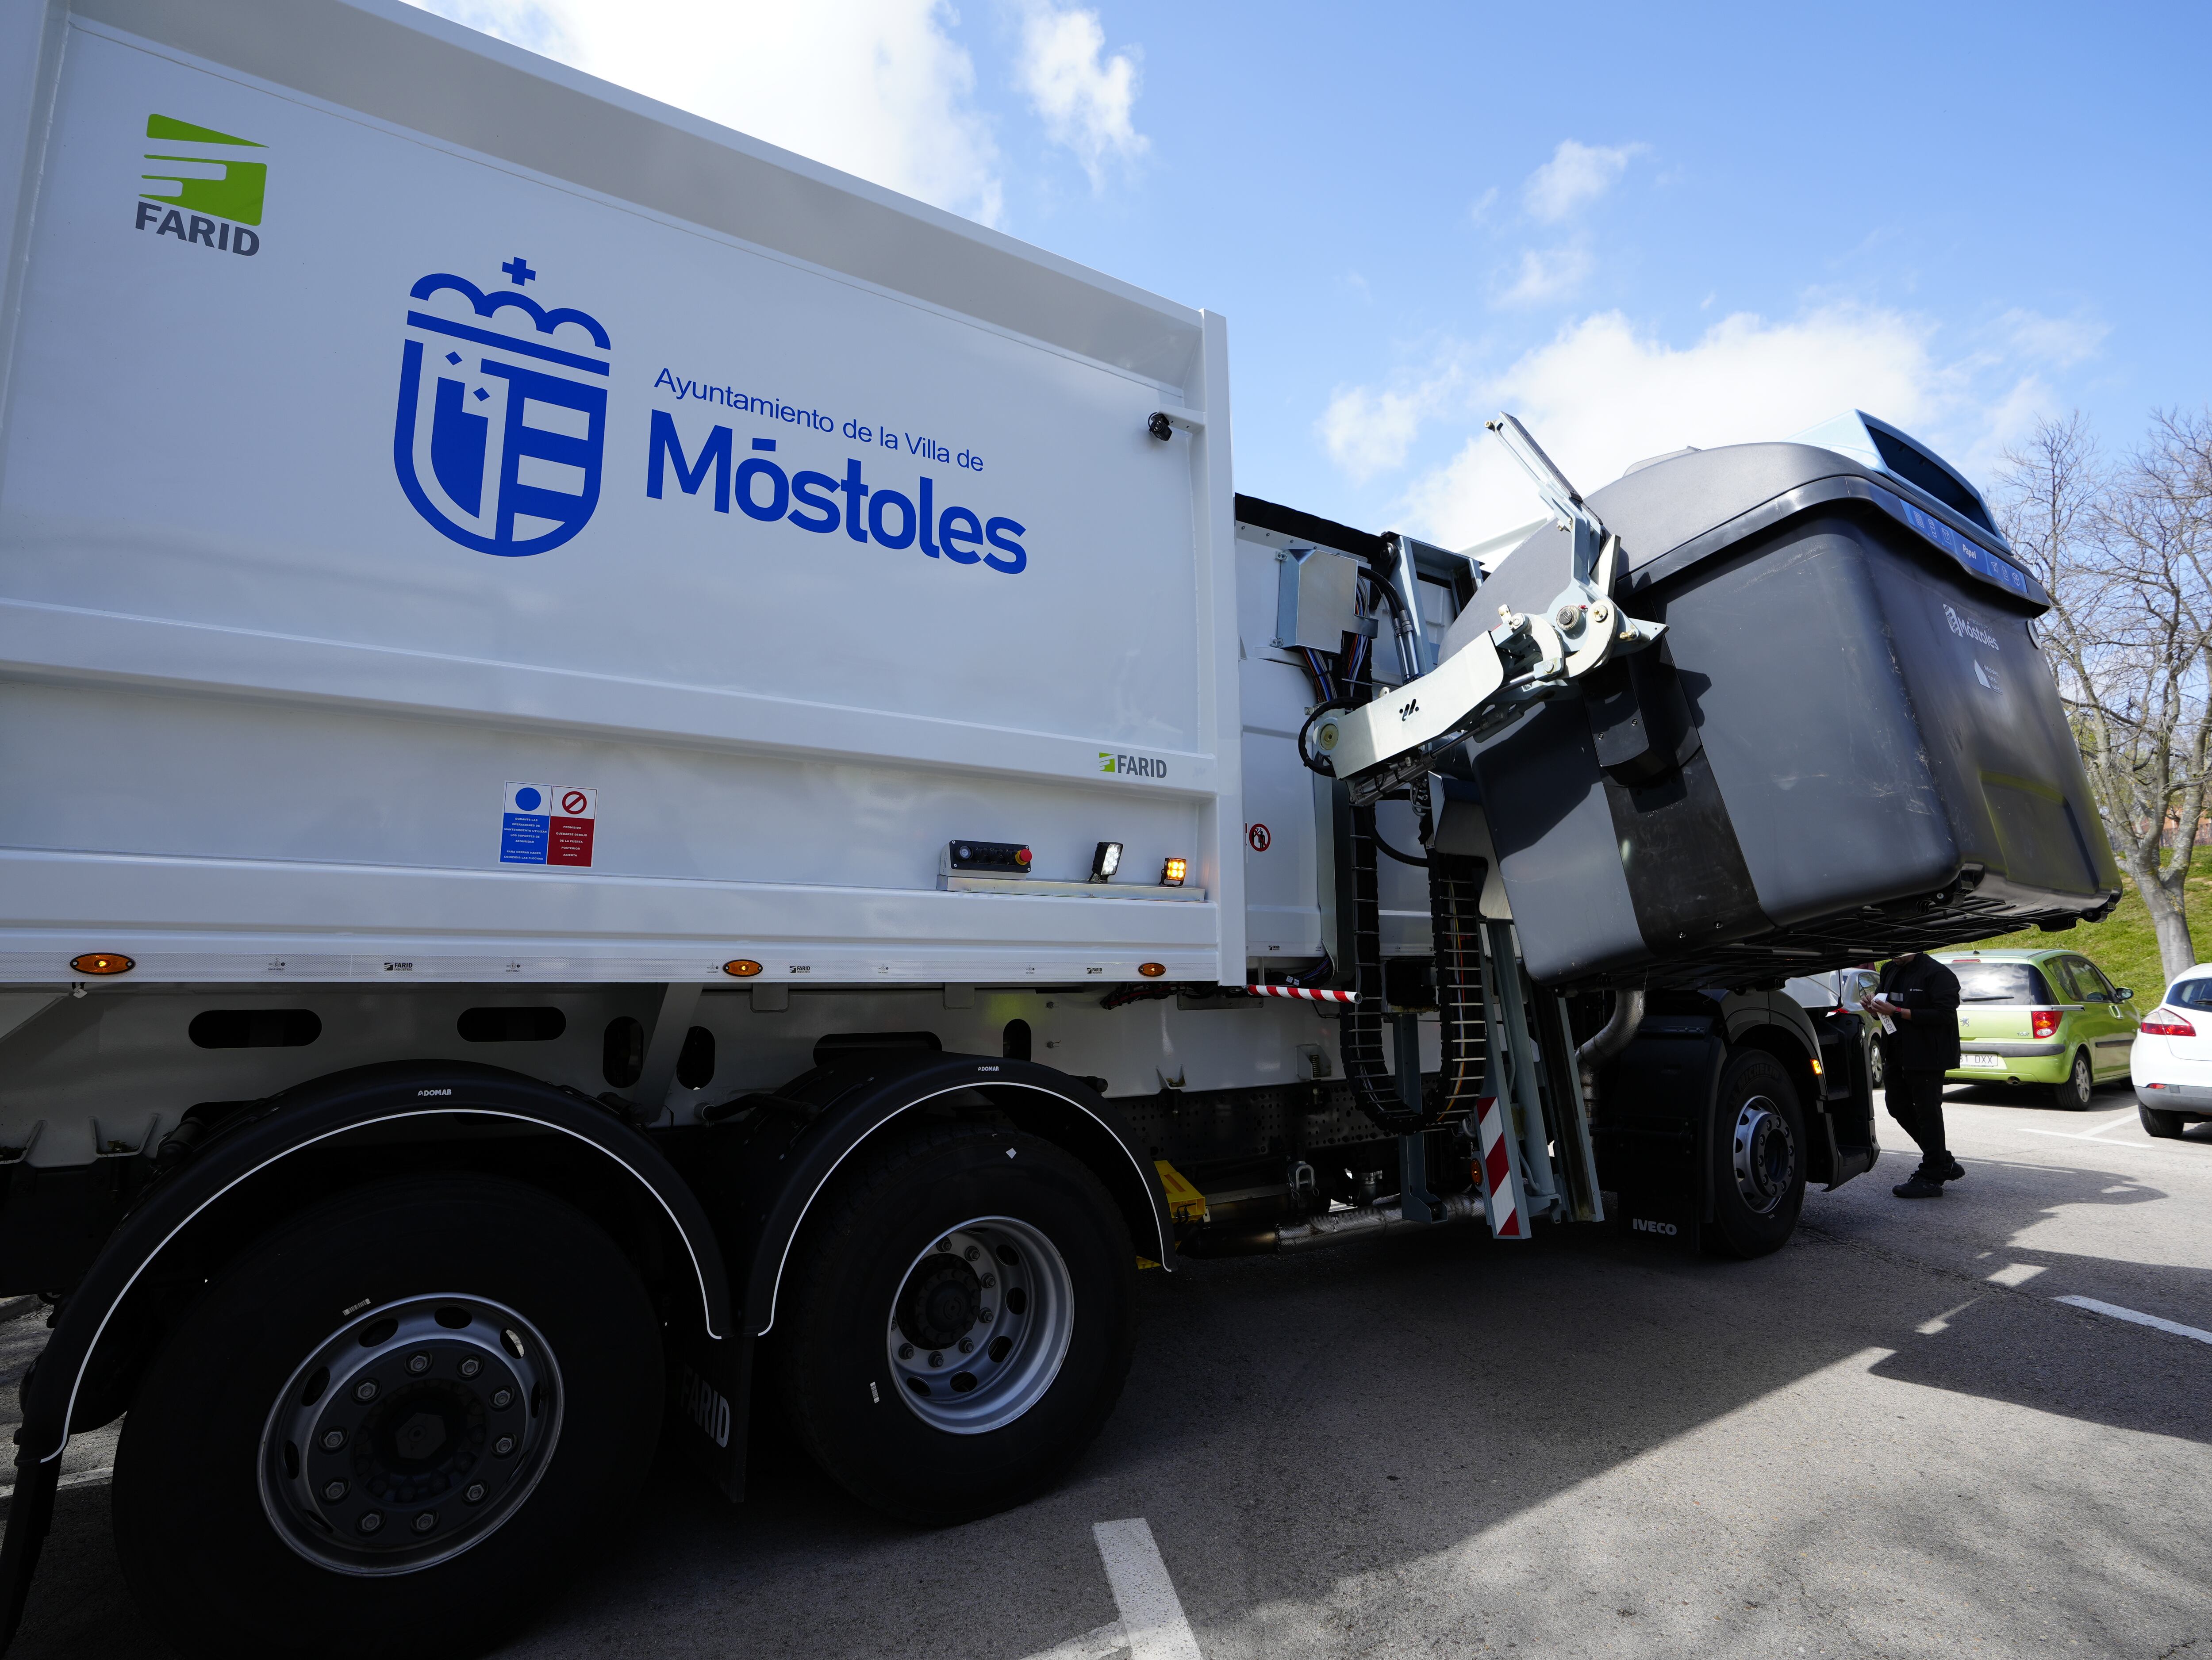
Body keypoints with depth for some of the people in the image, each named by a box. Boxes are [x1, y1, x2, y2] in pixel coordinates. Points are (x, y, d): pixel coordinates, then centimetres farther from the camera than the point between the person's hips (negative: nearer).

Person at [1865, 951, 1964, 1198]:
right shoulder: (1890, 970, 10)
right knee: (1899, 1106, 13)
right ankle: (1945, 1163, 29)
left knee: (1927, 1112, -2)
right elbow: (1881, 996, 23)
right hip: (1896, 1055, 9)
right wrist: (1874, 1005, -2)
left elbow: (1944, 1014, -22)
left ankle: (1930, 1178, 8)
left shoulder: (1938, 974, -14)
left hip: (1926, 1056, -9)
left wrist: (1897, 1012, -23)